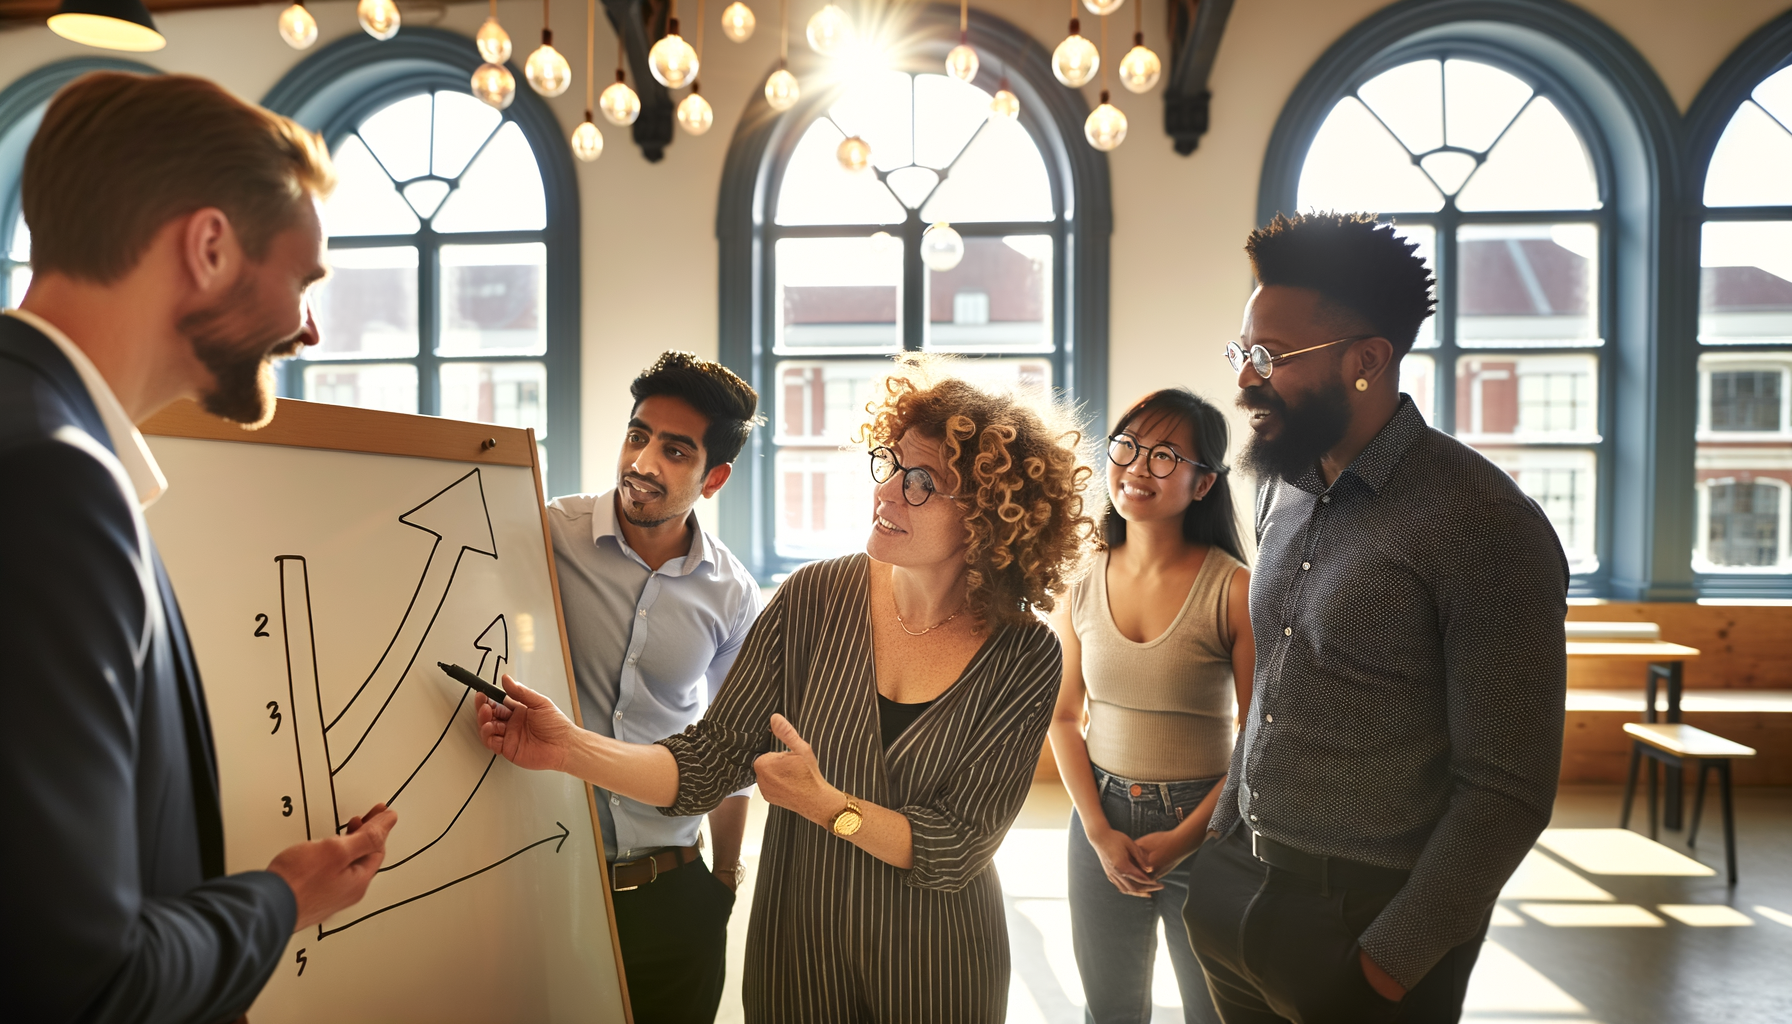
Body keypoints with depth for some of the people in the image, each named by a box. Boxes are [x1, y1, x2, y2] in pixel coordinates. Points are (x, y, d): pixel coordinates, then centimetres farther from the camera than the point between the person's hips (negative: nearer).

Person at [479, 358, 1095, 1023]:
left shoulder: (1025, 656, -15)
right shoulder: (814, 599, -11)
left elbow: (957, 849, -16)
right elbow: (710, 762, -12)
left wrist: (823, 803, -28)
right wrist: (571, 749, -26)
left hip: (936, 969, -1)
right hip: (795, 948, 2)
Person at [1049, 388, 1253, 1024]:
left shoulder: (1235, 589, -13)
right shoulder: (1082, 584, -1)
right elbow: (1064, 716, 4)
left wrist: (1183, 837, -13)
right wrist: (1098, 830, -5)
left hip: (1203, 825, -3)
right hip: (1101, 821, 3)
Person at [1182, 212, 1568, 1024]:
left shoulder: (1487, 529, -17)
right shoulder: (1283, 492, 3)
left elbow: (1506, 794, -17)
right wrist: (1220, 835, 9)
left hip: (1366, 918, -6)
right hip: (1241, 891, 7)